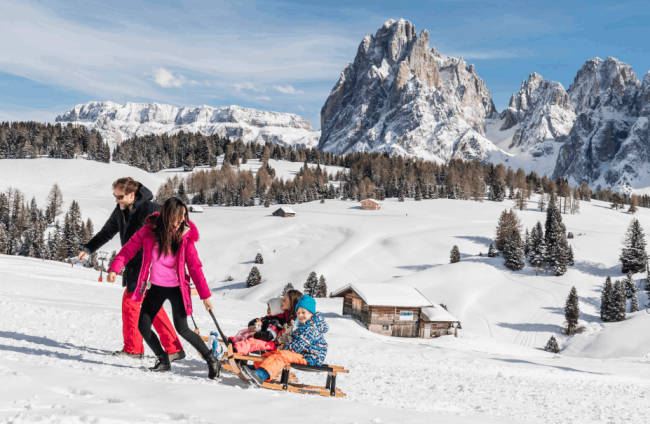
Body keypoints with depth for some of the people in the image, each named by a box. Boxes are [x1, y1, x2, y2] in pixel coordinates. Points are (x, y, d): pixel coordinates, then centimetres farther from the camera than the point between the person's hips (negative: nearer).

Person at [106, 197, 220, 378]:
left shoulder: (185, 236, -8)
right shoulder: (149, 230, -7)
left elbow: (195, 266, -6)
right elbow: (129, 249, -4)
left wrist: (205, 295, -7)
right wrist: (114, 268, -20)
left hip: (177, 288, -3)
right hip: (156, 288, 3)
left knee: (182, 329, -9)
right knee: (143, 326, 1)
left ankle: (211, 359, 9)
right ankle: (163, 360, 23)